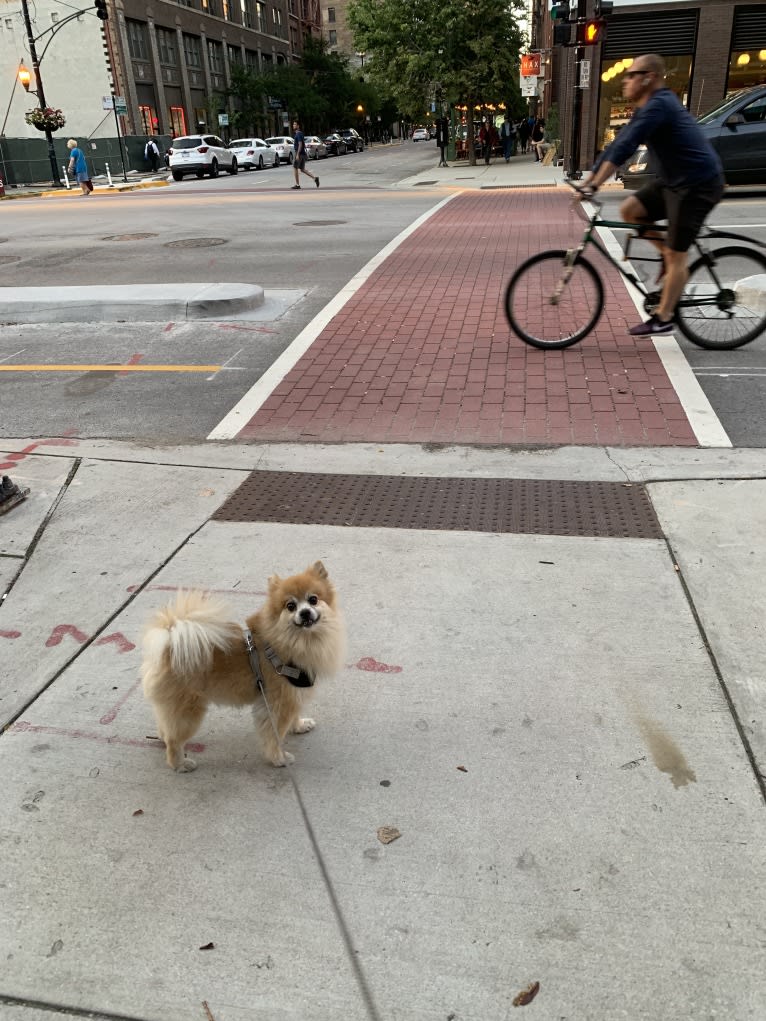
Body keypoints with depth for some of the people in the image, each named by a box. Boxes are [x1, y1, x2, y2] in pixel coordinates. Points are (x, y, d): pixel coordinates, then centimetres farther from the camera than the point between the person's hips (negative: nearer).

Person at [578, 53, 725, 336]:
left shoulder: (659, 105, -19)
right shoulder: (647, 108, 12)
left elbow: (625, 147, -28)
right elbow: (617, 144, 12)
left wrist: (595, 185, -31)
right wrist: (588, 179, 8)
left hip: (698, 185, -10)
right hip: (674, 181, 10)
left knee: (676, 256, -5)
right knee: (629, 210, 3)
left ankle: (662, 320, 5)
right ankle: (669, 255, 16)